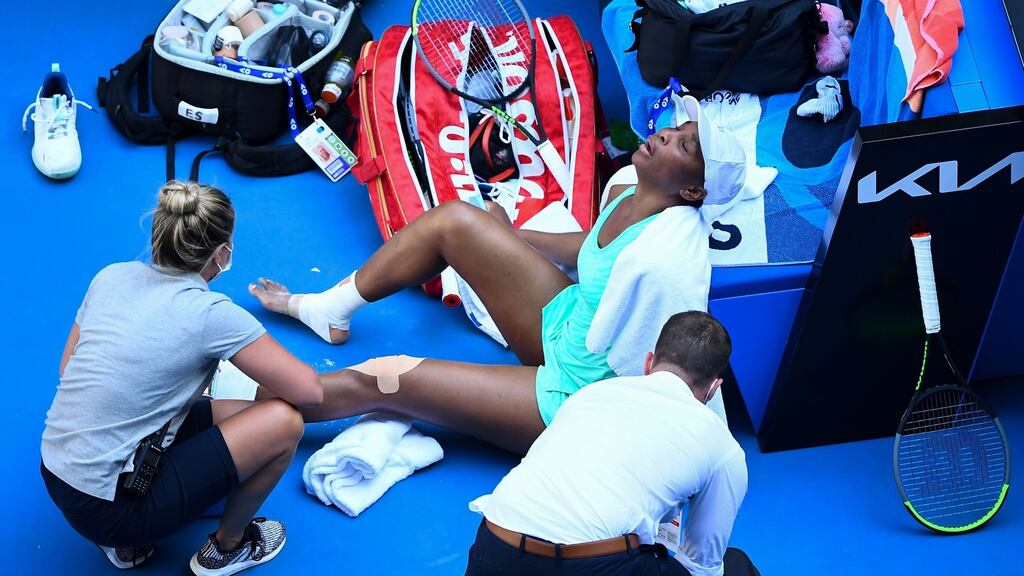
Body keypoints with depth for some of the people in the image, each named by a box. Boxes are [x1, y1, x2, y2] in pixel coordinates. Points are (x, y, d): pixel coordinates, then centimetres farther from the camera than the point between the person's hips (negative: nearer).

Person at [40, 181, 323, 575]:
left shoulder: (111, 276, 3)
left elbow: (67, 367, 14)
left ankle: (126, 541, 18)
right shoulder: (211, 313, -15)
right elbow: (309, 393, -11)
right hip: (106, 509, -8)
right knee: (283, 422, -4)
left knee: (234, 412, 21)